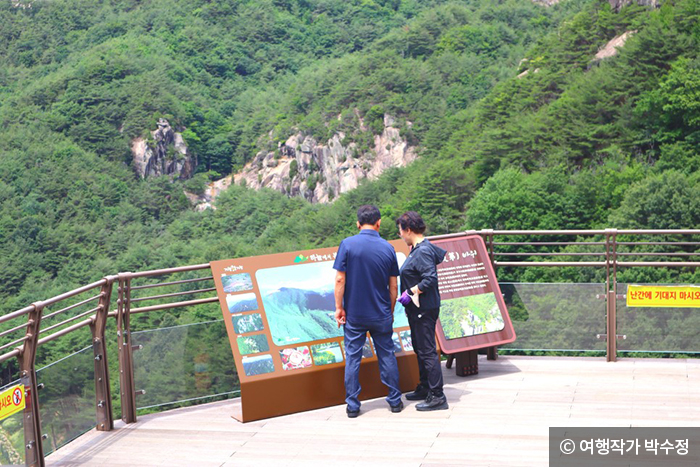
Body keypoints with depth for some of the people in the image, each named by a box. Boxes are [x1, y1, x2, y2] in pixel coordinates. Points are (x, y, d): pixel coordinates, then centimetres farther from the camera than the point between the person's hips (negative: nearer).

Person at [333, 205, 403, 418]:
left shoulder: (347, 244, -8)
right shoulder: (387, 248, -1)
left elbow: (340, 279, -10)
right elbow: (393, 286, 4)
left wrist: (339, 307, -1)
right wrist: (390, 312, 15)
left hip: (354, 314, -1)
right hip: (381, 315, 2)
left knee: (352, 358, 6)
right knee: (387, 356, 11)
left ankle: (352, 406, 9)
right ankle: (395, 401, 18)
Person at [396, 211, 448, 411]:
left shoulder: (422, 252, -19)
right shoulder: (421, 248, 11)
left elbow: (430, 279, -27)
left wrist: (411, 292, -21)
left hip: (424, 310, -11)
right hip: (418, 309, 11)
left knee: (427, 351, -8)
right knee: (420, 349, 19)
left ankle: (437, 396, -5)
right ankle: (425, 389, 30)